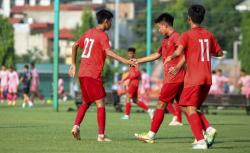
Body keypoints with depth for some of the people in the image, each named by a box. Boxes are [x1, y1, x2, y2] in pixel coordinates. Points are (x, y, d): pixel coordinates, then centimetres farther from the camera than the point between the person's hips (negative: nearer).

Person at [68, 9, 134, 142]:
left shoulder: (88, 33, 16)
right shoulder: (102, 35, -8)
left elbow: (75, 46, 24)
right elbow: (108, 52, -23)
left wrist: (73, 65, 30)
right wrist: (124, 61, -26)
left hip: (82, 73, 8)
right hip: (93, 75, -8)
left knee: (86, 102, 20)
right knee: (100, 104, -4)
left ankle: (76, 126, 4)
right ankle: (101, 135, -8)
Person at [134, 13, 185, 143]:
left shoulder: (175, 37, -9)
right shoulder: (166, 40, 21)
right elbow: (157, 55, 31)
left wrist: (178, 67, -28)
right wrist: (138, 61, 31)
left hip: (174, 78, -9)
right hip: (171, 78, 9)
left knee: (161, 105, -4)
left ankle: (151, 135, -1)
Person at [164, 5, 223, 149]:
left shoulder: (187, 35, -6)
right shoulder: (209, 35, 11)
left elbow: (179, 51, -22)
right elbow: (220, 53, 19)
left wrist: (170, 57, -3)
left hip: (194, 79, -6)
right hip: (207, 79, 6)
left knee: (190, 109, -3)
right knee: (192, 108, 17)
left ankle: (201, 141, -16)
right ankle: (209, 129, -5)